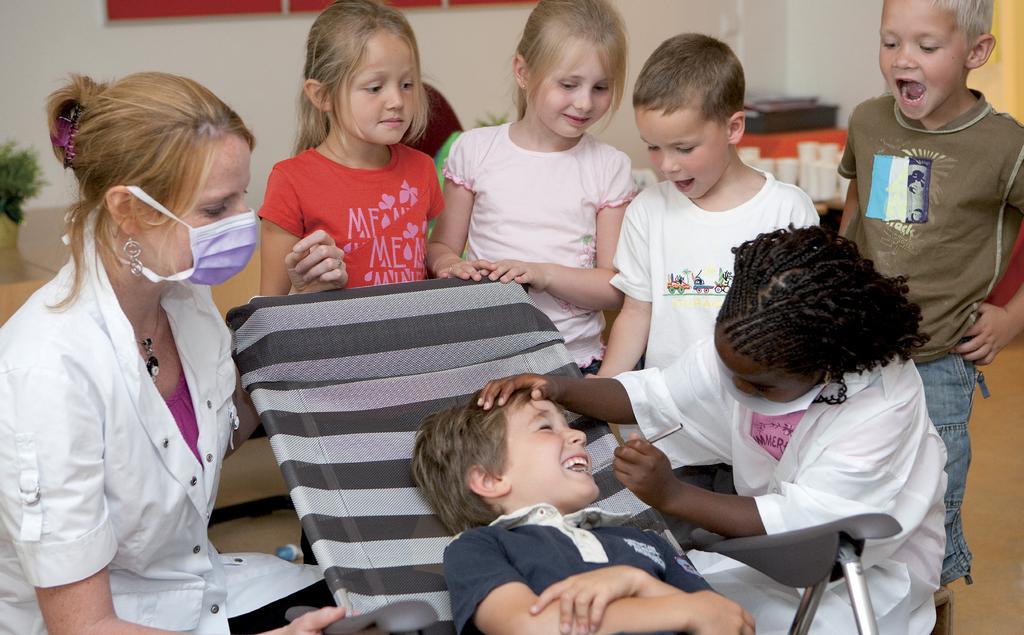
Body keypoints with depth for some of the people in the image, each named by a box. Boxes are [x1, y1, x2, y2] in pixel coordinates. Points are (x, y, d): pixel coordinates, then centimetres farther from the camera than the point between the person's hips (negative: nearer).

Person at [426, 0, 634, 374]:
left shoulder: (610, 167, 3)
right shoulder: (475, 150, 6)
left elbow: (616, 289, 0)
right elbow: (441, 246, 11)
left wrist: (543, 273, -15)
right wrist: (452, 266, -12)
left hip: (574, 358, 0)